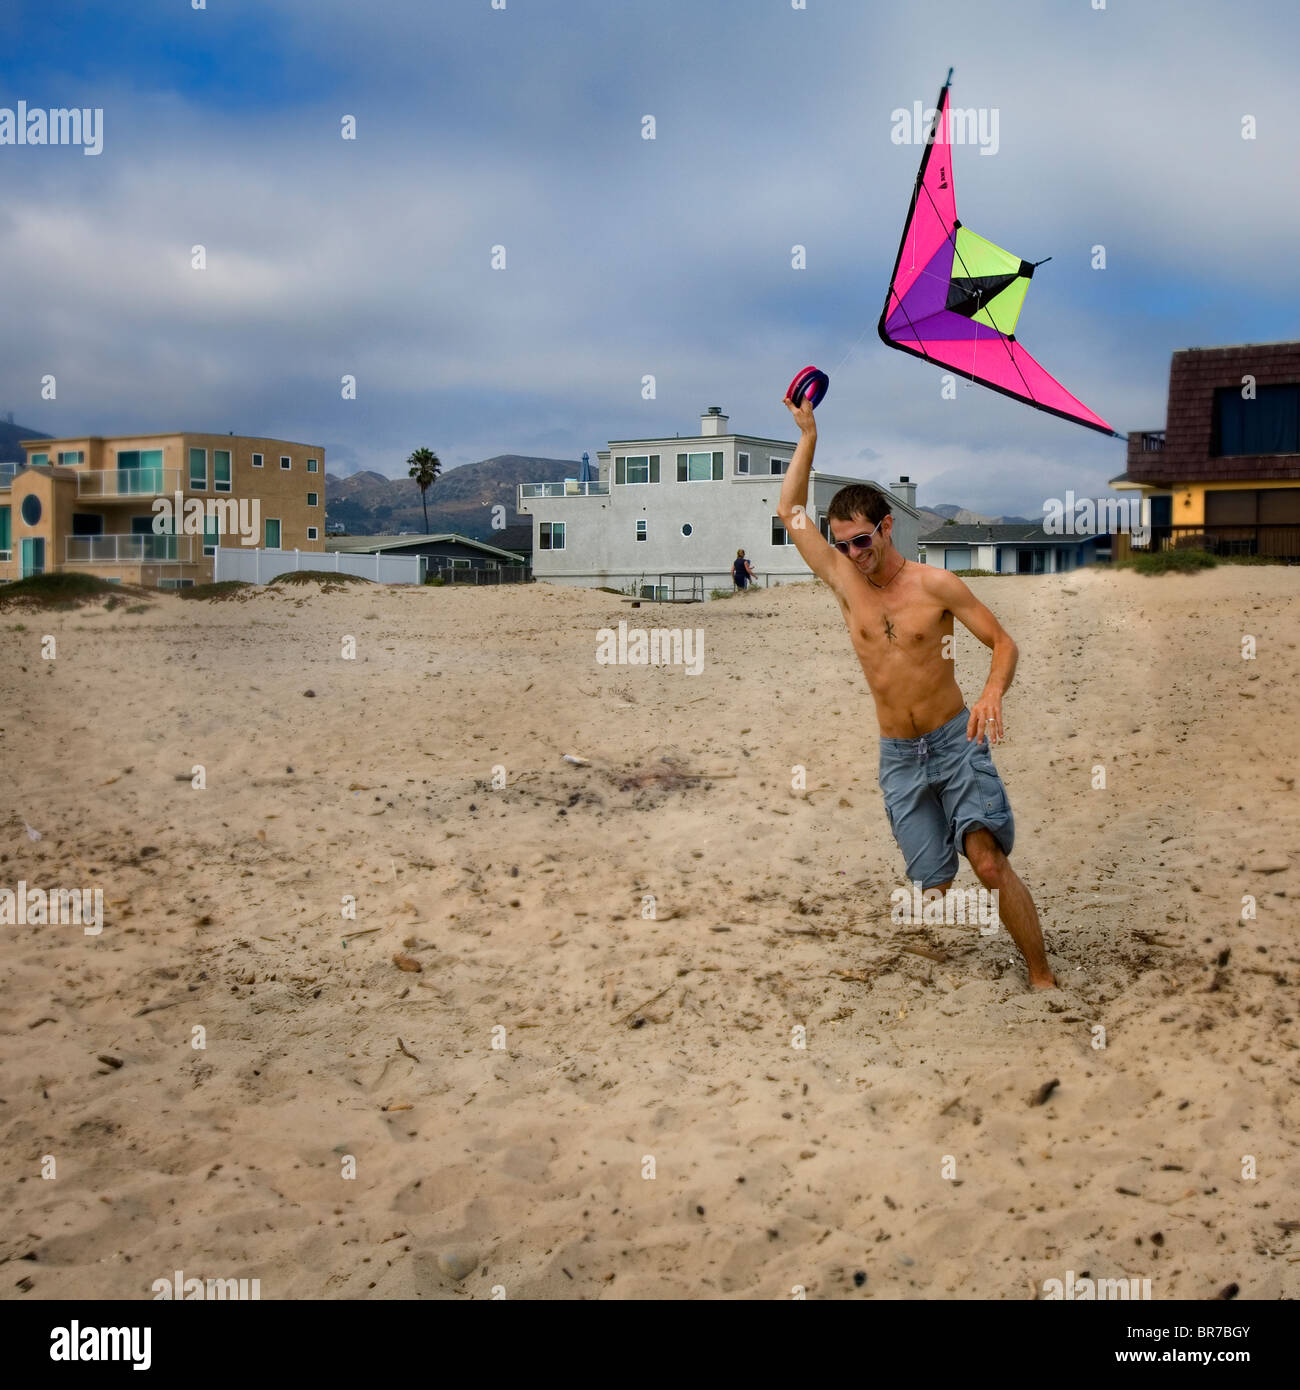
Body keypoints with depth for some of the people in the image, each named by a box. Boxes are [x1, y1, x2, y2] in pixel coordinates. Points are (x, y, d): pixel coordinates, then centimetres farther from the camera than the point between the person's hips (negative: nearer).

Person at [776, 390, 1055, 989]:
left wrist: (993, 692, -26)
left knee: (989, 861, -16)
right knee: (933, 885, 1)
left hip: (956, 741, -3)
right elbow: (790, 512, 5)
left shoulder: (935, 584, -6)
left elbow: (1003, 641, -5)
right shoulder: (845, 581, 3)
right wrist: (808, 435, 3)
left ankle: (1043, 979, -8)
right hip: (898, 757, 3)